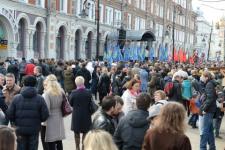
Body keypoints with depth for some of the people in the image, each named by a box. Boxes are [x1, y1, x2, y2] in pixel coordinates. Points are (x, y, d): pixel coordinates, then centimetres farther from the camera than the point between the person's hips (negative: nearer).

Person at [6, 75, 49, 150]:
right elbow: (45, 115, -11)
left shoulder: (16, 98, -7)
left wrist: (15, 122, 12)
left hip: (20, 129, 1)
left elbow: (9, 114, -7)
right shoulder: (40, 99, -9)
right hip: (34, 130, -1)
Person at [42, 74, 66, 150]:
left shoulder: (47, 94, -16)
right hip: (59, 119, 6)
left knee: (51, 143, 1)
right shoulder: (61, 92, 3)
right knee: (59, 142, 15)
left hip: (50, 120, -6)